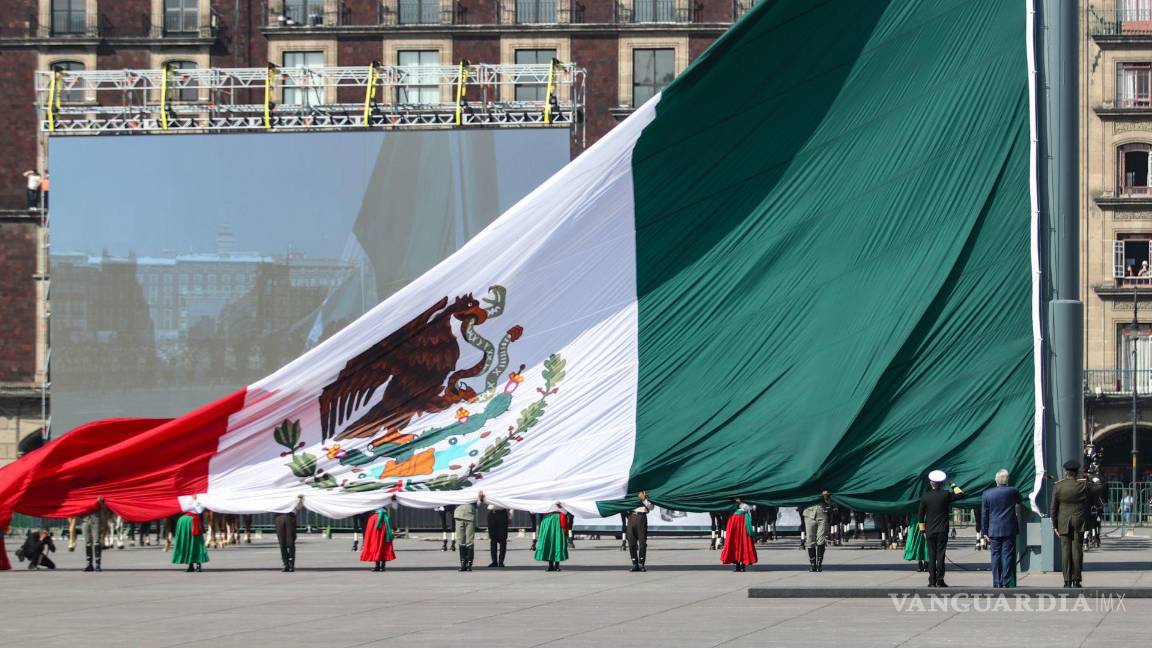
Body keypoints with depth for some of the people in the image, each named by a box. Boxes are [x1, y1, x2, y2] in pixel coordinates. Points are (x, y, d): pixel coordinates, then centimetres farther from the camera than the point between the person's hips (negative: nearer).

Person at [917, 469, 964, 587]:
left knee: (931, 556, 5)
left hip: (930, 531, 1)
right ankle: (940, 580, -4)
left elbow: (920, 515, 2)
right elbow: (960, 494, 8)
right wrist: (954, 486, 19)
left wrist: (923, 530, 10)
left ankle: (932, 581, 4)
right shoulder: (946, 495, -5)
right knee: (940, 555, 0)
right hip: (942, 531, -1)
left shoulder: (925, 496, -1)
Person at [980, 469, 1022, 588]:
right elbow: (1019, 501, 19)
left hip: (994, 530, 2)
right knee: (1008, 556, -1)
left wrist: (985, 531, 10)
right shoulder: (1012, 492, -4)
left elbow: (984, 515, 5)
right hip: (1009, 530, -2)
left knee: (995, 556, 6)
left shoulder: (986, 494, 1)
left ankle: (997, 583, 6)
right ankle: (1007, 583, -5)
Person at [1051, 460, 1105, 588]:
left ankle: (1067, 581, 0)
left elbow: (1053, 508, 0)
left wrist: (1055, 525, 7)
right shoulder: (1083, 485, -5)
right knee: (1077, 550, 2)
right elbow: (1100, 488, 9)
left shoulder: (1058, 486, -2)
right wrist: (1096, 481, 31)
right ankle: (1076, 580, 1)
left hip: (1063, 523, 1)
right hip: (1079, 523, 0)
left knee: (1065, 550, 2)